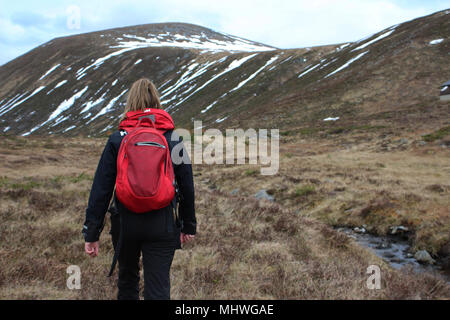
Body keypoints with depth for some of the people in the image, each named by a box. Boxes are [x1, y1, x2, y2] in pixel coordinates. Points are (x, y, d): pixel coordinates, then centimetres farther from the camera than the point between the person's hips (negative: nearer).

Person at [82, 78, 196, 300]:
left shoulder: (117, 140, -3)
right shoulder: (173, 139, -1)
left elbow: (101, 188, -5)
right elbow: (187, 185, 3)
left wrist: (91, 233, 1)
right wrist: (188, 226, 14)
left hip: (126, 223, 1)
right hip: (162, 225, 0)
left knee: (127, 277, 24)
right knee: (158, 288, 3)